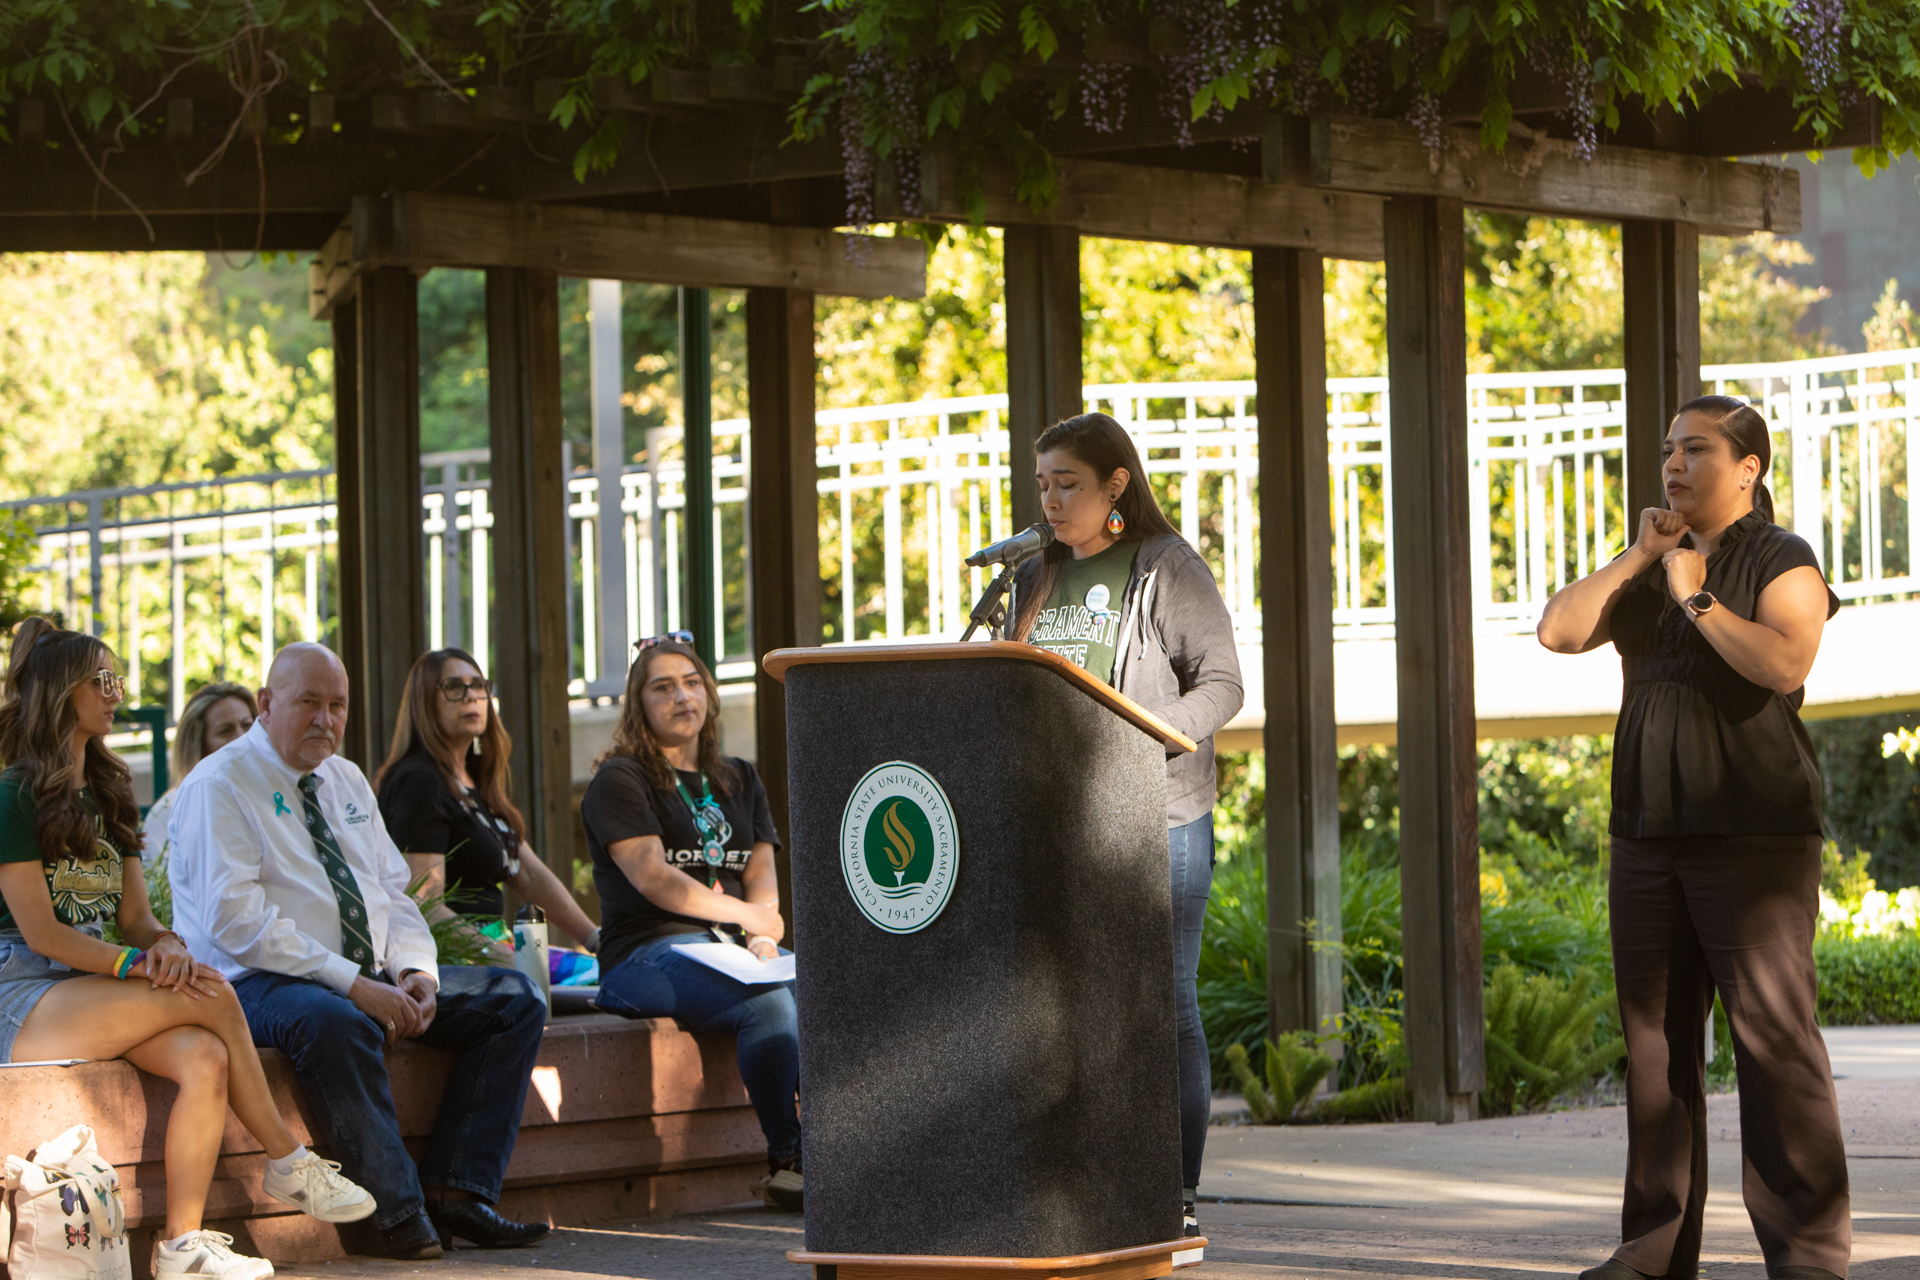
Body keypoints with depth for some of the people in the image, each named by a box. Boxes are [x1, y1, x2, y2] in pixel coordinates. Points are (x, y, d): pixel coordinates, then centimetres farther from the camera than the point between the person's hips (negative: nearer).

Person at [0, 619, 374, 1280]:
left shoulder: (106, 796, 21)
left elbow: (136, 916, 15)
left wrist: (167, 946, -9)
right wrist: (139, 964, -19)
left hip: (93, 988, 7)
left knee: (204, 1058, -24)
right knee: (210, 996, -23)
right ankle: (287, 1163, -12)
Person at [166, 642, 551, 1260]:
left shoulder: (347, 783, 18)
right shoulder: (219, 787, -8)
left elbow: (392, 892, 18)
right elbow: (236, 921, -19)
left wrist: (414, 972, -5)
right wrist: (352, 984, -24)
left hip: (372, 977, 8)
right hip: (258, 983, -8)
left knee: (516, 1000, -4)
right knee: (335, 1023, -42)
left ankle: (455, 1191, -14)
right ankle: (399, 1212, -33)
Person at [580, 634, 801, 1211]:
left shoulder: (738, 781, 23)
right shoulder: (619, 782, 3)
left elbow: (762, 878, 14)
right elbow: (654, 879, -9)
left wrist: (763, 939, -8)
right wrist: (749, 915, -8)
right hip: (646, 956, -6)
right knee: (767, 1002, -35)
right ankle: (785, 1161, -32)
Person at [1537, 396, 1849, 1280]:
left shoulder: (1781, 562, -1)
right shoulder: (1651, 571, 19)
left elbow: (1785, 661, -20)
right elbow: (1558, 631, 6)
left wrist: (1697, 599, -12)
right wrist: (1637, 559, 1)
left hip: (1752, 834, -7)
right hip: (1649, 833, 7)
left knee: (1773, 1037, -11)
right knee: (1656, 1037, 7)